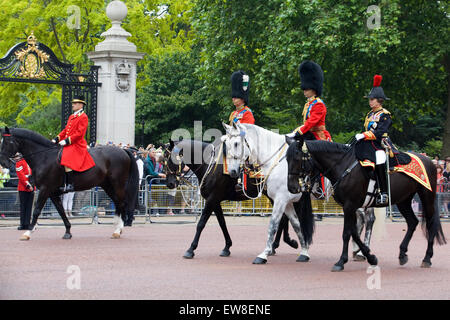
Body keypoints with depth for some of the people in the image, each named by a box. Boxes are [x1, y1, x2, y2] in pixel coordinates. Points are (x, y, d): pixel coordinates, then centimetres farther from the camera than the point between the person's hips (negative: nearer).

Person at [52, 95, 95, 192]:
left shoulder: (83, 117, -7)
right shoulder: (71, 117, 22)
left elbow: (79, 133, -15)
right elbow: (65, 130, 23)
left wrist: (67, 140, -20)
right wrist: (57, 139, 9)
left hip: (76, 145, -10)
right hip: (68, 144, 10)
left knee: (66, 160, -28)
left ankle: (70, 185, -28)